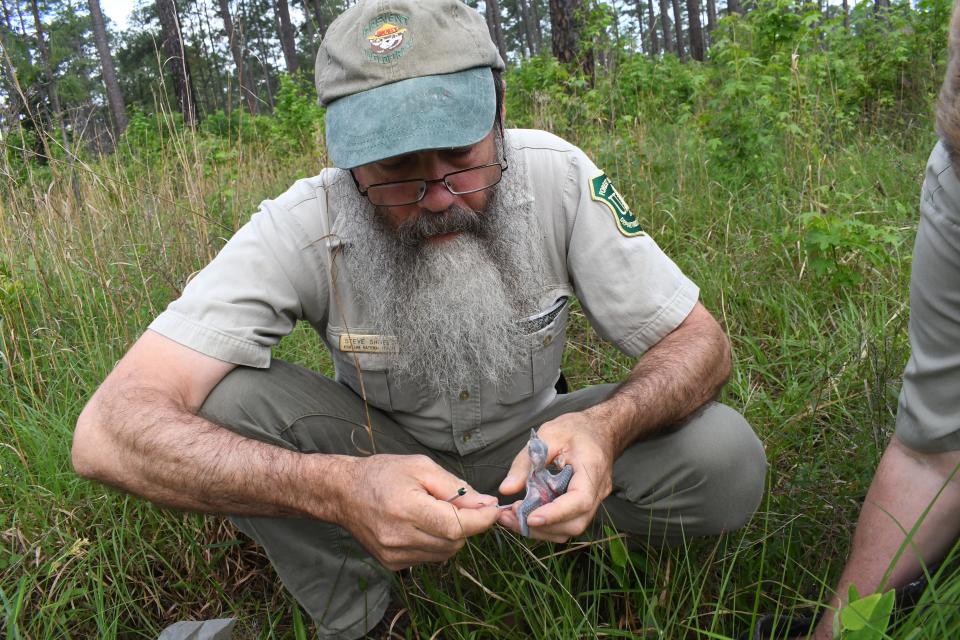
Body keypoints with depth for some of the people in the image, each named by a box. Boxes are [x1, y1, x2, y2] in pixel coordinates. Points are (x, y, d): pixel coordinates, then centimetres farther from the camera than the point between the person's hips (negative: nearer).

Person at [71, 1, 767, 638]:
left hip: (527, 445, 1)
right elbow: (106, 431, -34)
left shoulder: (557, 177, -23)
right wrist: (336, 488, -51)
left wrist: (605, 426, -40)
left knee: (728, 458, -24)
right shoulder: (300, 230, -26)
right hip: (380, 454, 0)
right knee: (221, 400, -28)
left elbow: (699, 342, -17)